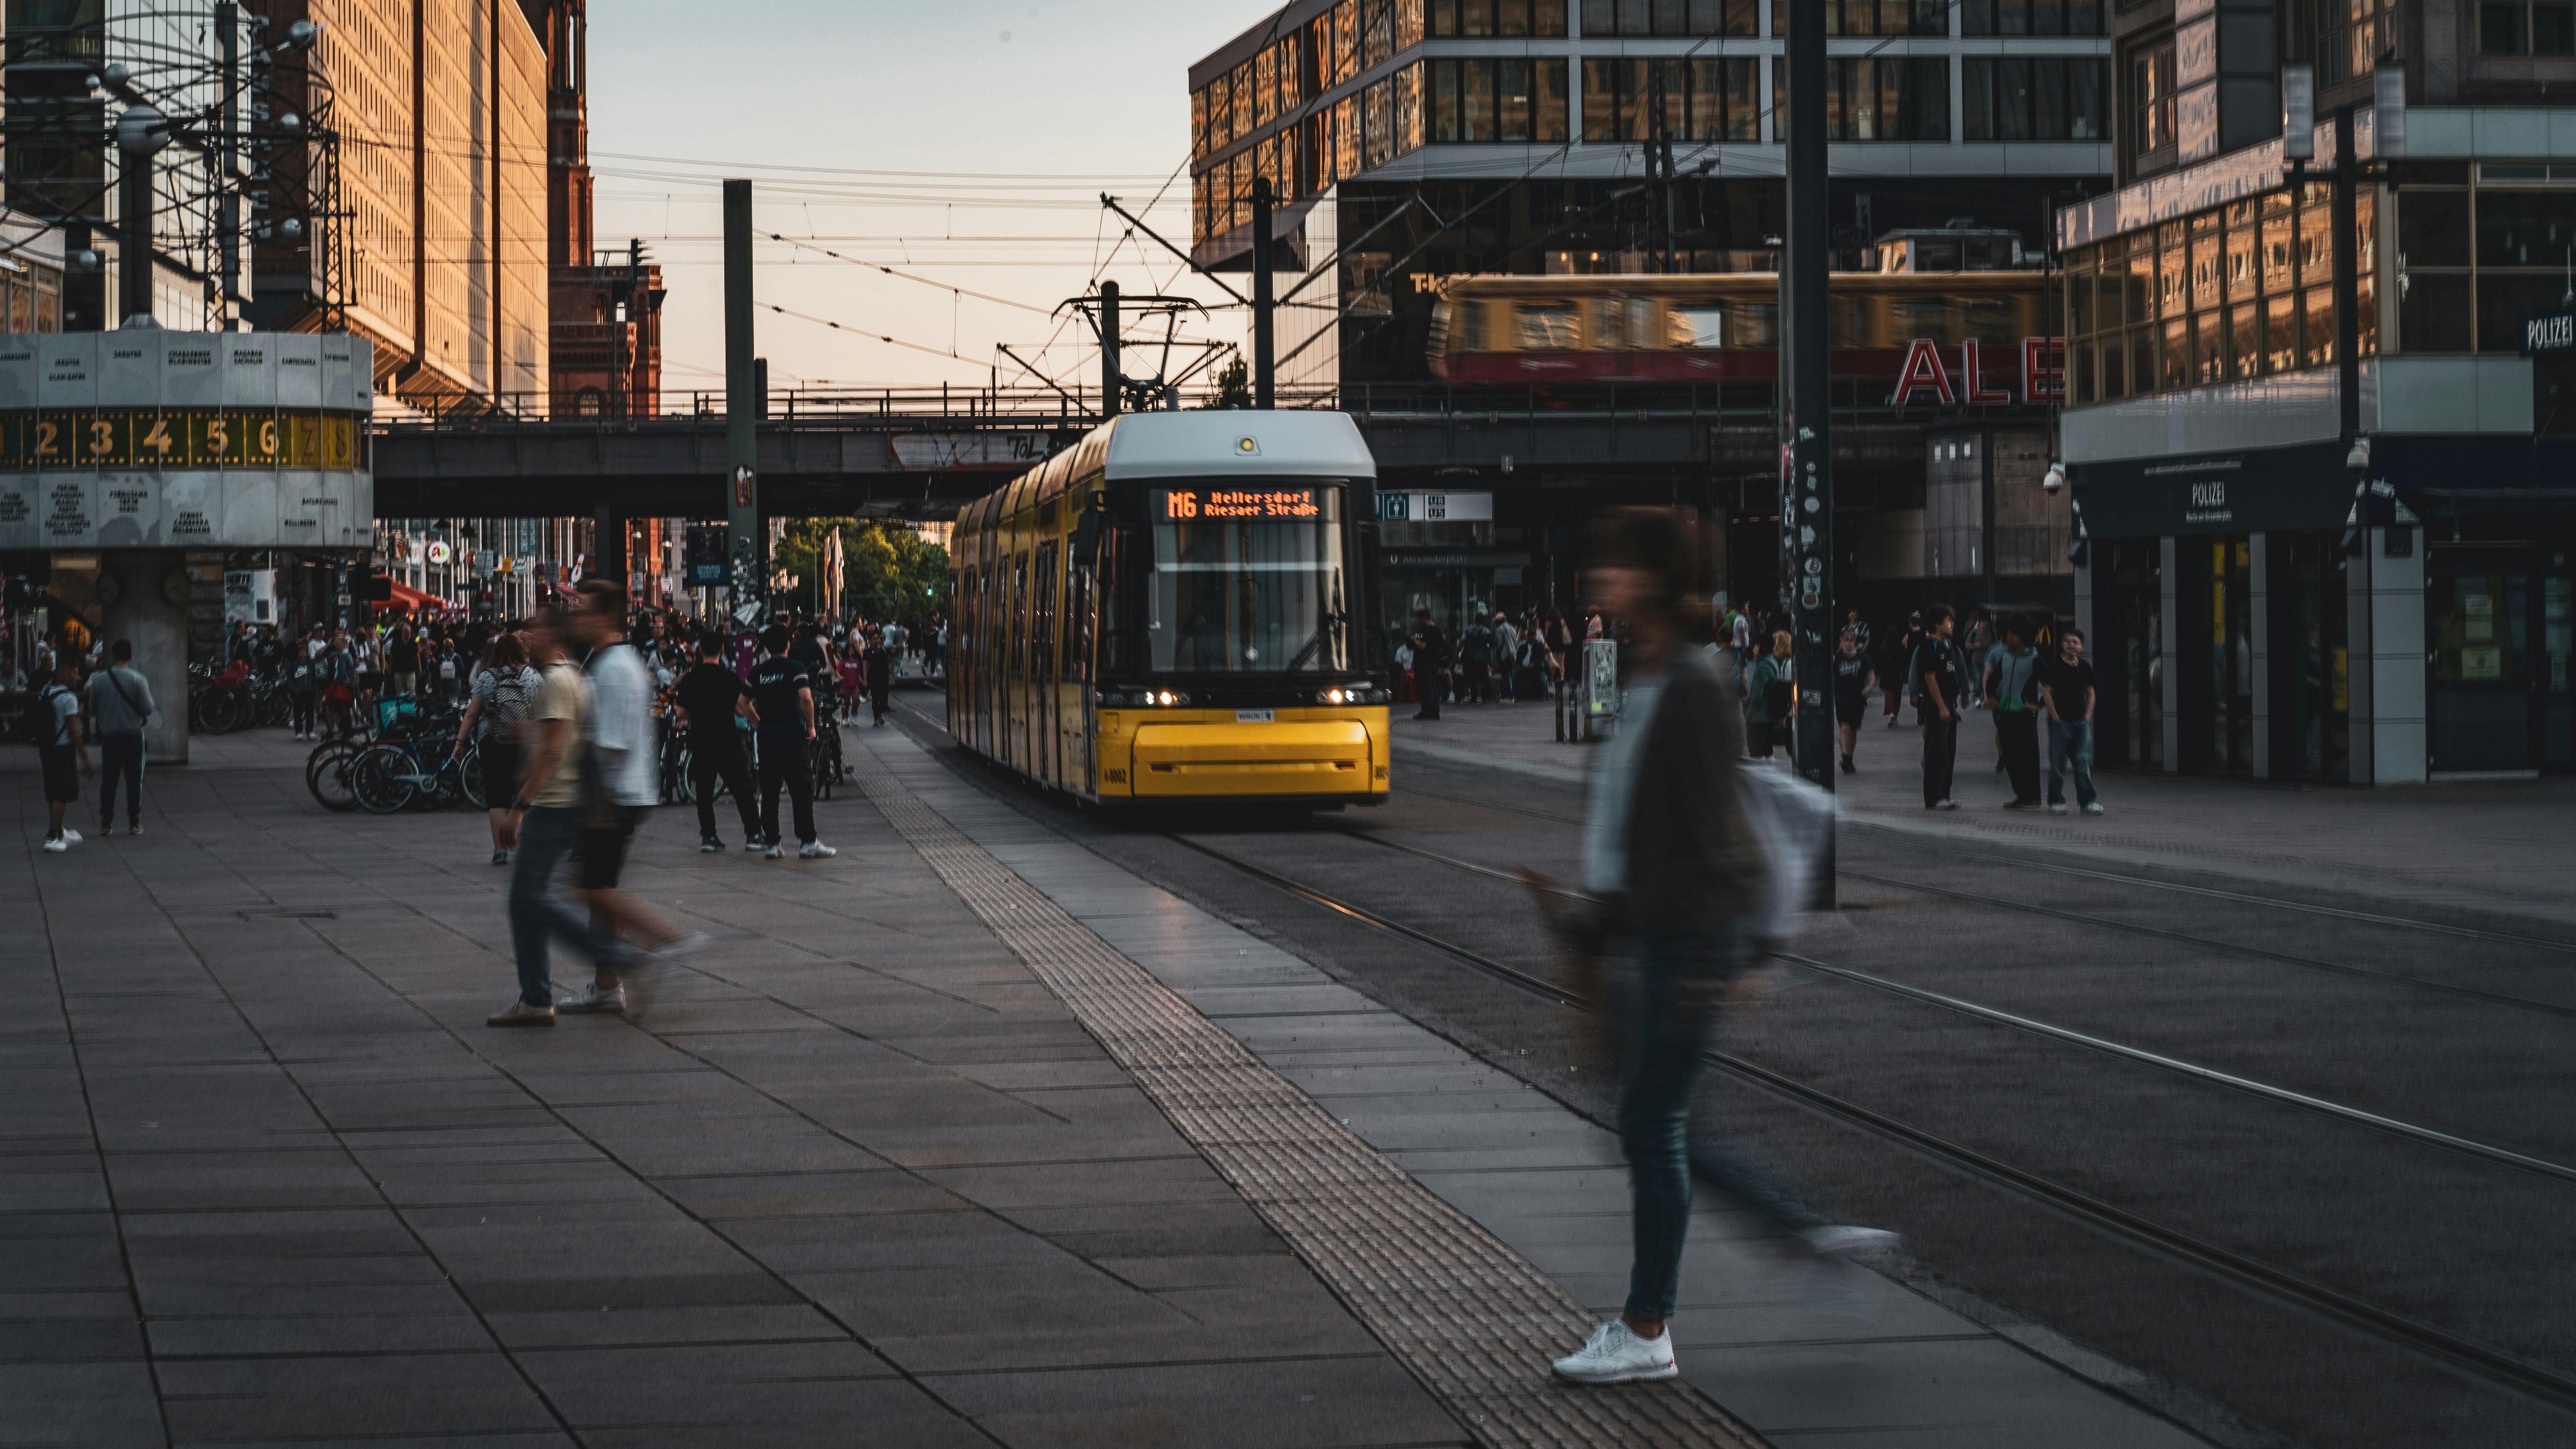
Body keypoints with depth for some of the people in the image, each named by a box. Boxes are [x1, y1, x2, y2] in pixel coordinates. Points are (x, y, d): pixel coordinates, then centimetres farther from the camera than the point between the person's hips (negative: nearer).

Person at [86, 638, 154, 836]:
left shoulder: (99, 680, -2)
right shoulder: (138, 679, -9)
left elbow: (92, 711, 5)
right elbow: (148, 708, -8)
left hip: (109, 736, 2)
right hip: (133, 735, -2)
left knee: (108, 781, 8)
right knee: (134, 780, 4)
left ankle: (106, 824, 8)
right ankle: (134, 824, 4)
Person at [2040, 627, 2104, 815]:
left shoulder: (2085, 667, 10)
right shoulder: (2054, 666, -2)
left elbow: (2090, 693, 17)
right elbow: (2047, 692, -3)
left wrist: (2088, 715, 6)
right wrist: (2055, 717, -8)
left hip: (2081, 722, 3)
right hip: (2060, 722, -3)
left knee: (2083, 763, -1)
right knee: (2058, 763, 0)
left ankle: (2087, 801, 2)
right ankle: (2056, 801, 8)